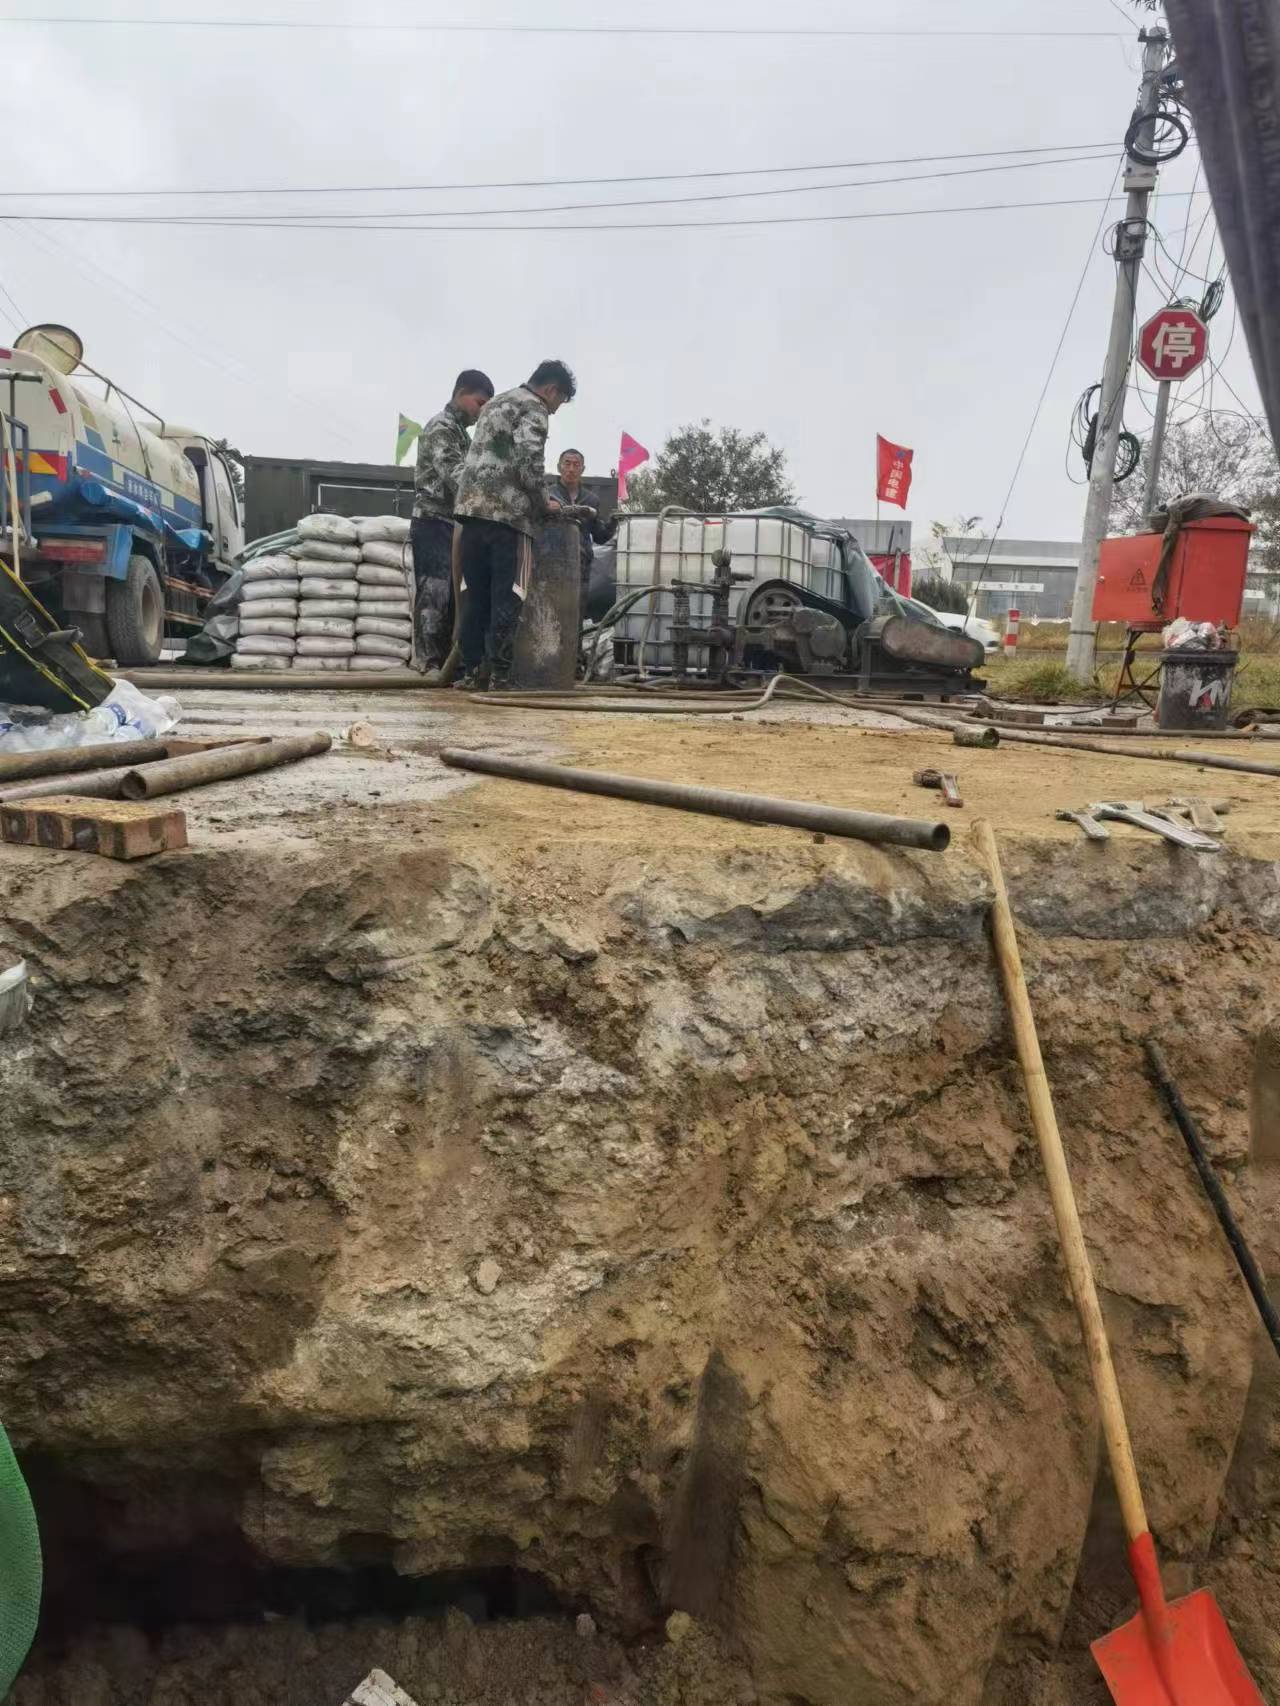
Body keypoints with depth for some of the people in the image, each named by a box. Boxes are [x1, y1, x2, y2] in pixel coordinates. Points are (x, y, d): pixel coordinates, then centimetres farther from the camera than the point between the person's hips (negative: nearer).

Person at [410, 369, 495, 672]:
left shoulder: (459, 431, 21)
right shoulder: (441, 428, -9)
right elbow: (455, 476, -22)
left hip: (451, 525, 10)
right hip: (433, 524, -10)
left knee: (451, 597, 9)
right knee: (433, 596, -11)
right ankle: (433, 666, -11)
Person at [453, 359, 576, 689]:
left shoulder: (494, 403, 27)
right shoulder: (533, 409, -1)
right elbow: (529, 461, -15)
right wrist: (543, 503, -2)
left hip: (473, 506, 8)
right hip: (508, 512, -8)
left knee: (475, 595, 9)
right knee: (507, 596, -5)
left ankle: (472, 669, 9)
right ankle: (499, 672, -6)